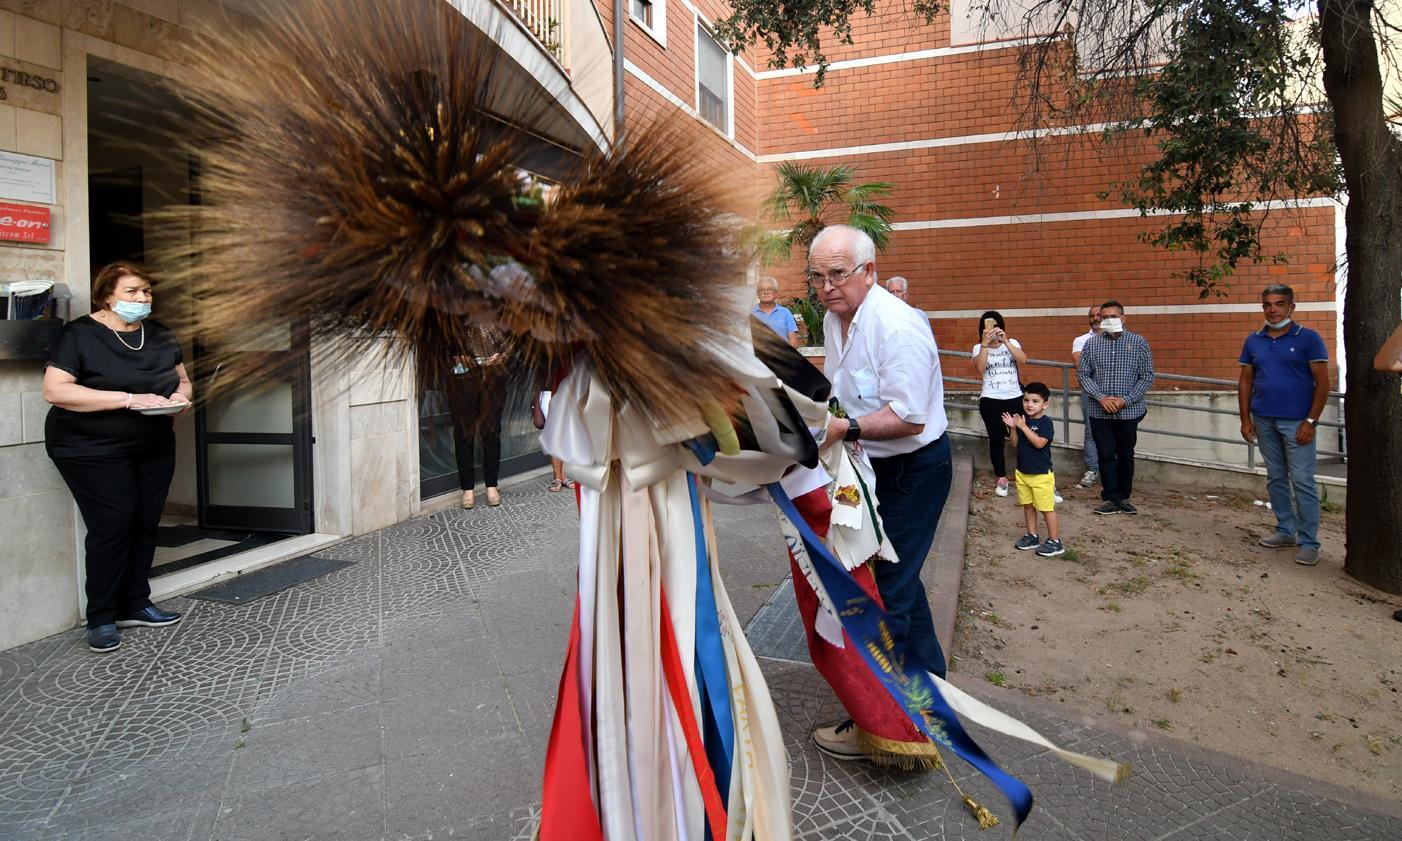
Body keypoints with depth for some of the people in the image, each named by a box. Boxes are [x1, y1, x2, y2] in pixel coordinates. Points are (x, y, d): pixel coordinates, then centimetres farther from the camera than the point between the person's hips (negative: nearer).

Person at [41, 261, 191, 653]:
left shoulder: (161, 335, 8)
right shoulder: (80, 334, -9)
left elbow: (182, 380, 16)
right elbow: (55, 390, -18)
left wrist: (179, 397, -9)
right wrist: (128, 399, -25)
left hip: (154, 448, 6)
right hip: (93, 451, -6)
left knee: (145, 524, 7)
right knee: (111, 526, -9)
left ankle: (135, 604, 21)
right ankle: (101, 619, 3)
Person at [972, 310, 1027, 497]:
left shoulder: (1012, 343, 6)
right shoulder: (979, 348, 2)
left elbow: (1023, 360, -14)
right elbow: (980, 369, -17)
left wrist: (1005, 340, -21)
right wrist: (985, 344, -23)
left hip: (1015, 398, 1)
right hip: (990, 400, 0)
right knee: (996, 439, 5)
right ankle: (1002, 479, 17)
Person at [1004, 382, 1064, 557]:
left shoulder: (1045, 422, -14)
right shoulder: (1022, 418, 5)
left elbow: (1039, 443, -26)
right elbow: (1016, 443, 7)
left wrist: (1023, 426, -26)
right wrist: (1012, 428, -9)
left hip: (1041, 474, -7)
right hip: (1022, 472, 7)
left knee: (1047, 509, 0)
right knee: (1027, 505, 16)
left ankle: (1055, 542, 8)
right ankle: (1032, 536, 29)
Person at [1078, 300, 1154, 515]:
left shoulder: (1138, 342, -1)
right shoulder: (1091, 343, 3)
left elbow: (1147, 376, -2)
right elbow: (1083, 374, 2)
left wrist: (1126, 400, -12)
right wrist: (1101, 397, -11)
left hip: (1129, 411, -1)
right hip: (1100, 412, 1)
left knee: (1126, 455, 10)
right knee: (1106, 455, 2)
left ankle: (1124, 498, 21)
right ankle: (1111, 499, 10)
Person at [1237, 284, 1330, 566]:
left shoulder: (1308, 338, -4)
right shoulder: (1253, 341, 8)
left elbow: (1322, 382, -6)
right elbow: (1245, 382, 11)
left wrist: (1311, 421, -12)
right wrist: (1245, 419, 5)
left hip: (1296, 422, -5)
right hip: (1264, 421, 5)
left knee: (1302, 482, -4)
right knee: (1275, 479, 12)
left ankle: (1309, 542, 2)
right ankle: (1285, 531, 23)